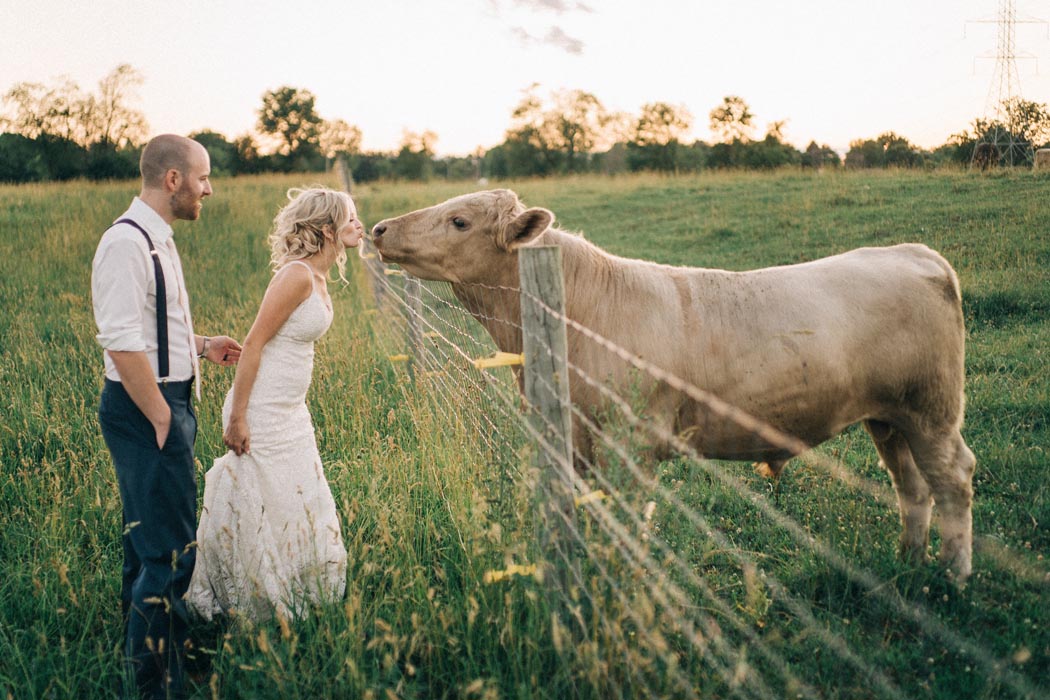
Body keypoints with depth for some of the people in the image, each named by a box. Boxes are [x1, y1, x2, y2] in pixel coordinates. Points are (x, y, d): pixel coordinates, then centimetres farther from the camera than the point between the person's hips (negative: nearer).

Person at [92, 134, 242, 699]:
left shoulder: (156, 239, 13)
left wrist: (201, 345, 15)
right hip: (146, 410, -11)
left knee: (148, 541, 20)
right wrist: (162, 418, -20)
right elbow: (122, 342, -24)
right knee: (169, 552, -7)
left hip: (164, 405, 11)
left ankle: (140, 649, 34)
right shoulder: (127, 243, -19)